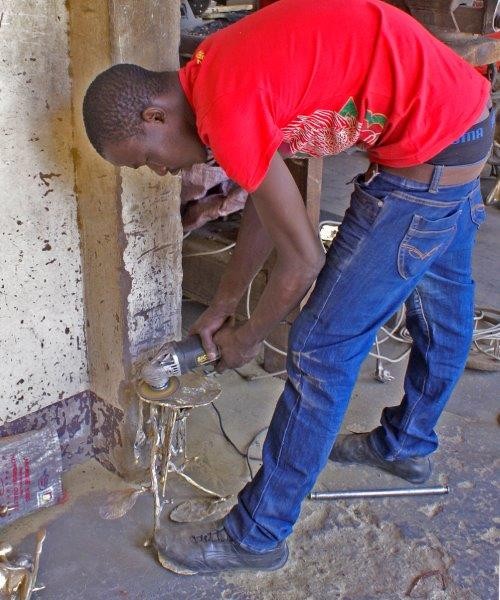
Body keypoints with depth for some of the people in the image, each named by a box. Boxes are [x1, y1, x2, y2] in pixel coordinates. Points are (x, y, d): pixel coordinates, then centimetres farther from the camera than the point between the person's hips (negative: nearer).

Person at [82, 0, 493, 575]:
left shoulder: (228, 109, -23)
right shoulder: (217, 72, 7)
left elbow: (303, 260, -17)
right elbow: (264, 203, 14)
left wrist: (248, 337, 1)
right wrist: (221, 306, 18)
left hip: (426, 157, -10)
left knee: (322, 349, -4)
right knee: (443, 306, 25)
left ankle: (258, 535, 13)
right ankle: (407, 444, 50)